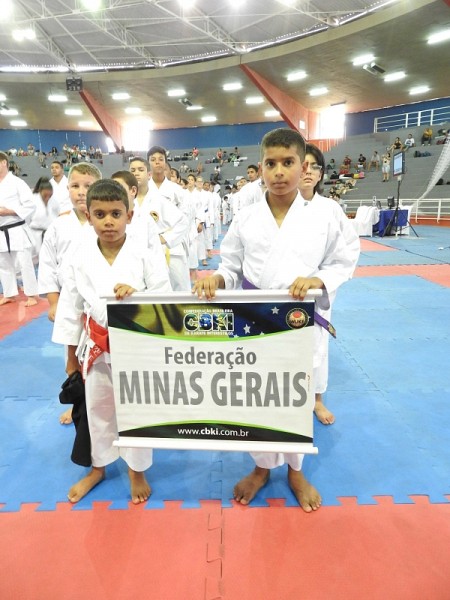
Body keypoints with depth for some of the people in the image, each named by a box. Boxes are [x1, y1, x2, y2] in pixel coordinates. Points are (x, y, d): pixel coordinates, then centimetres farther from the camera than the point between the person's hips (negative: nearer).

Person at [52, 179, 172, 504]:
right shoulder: (80, 258, -5)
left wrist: (135, 295, -26)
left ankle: (137, 471, 38)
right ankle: (98, 467, 45)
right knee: (98, 409, 20)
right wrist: (72, 355, 6)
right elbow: (71, 307, 2)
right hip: (96, 348, 3)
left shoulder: (142, 256, -11)